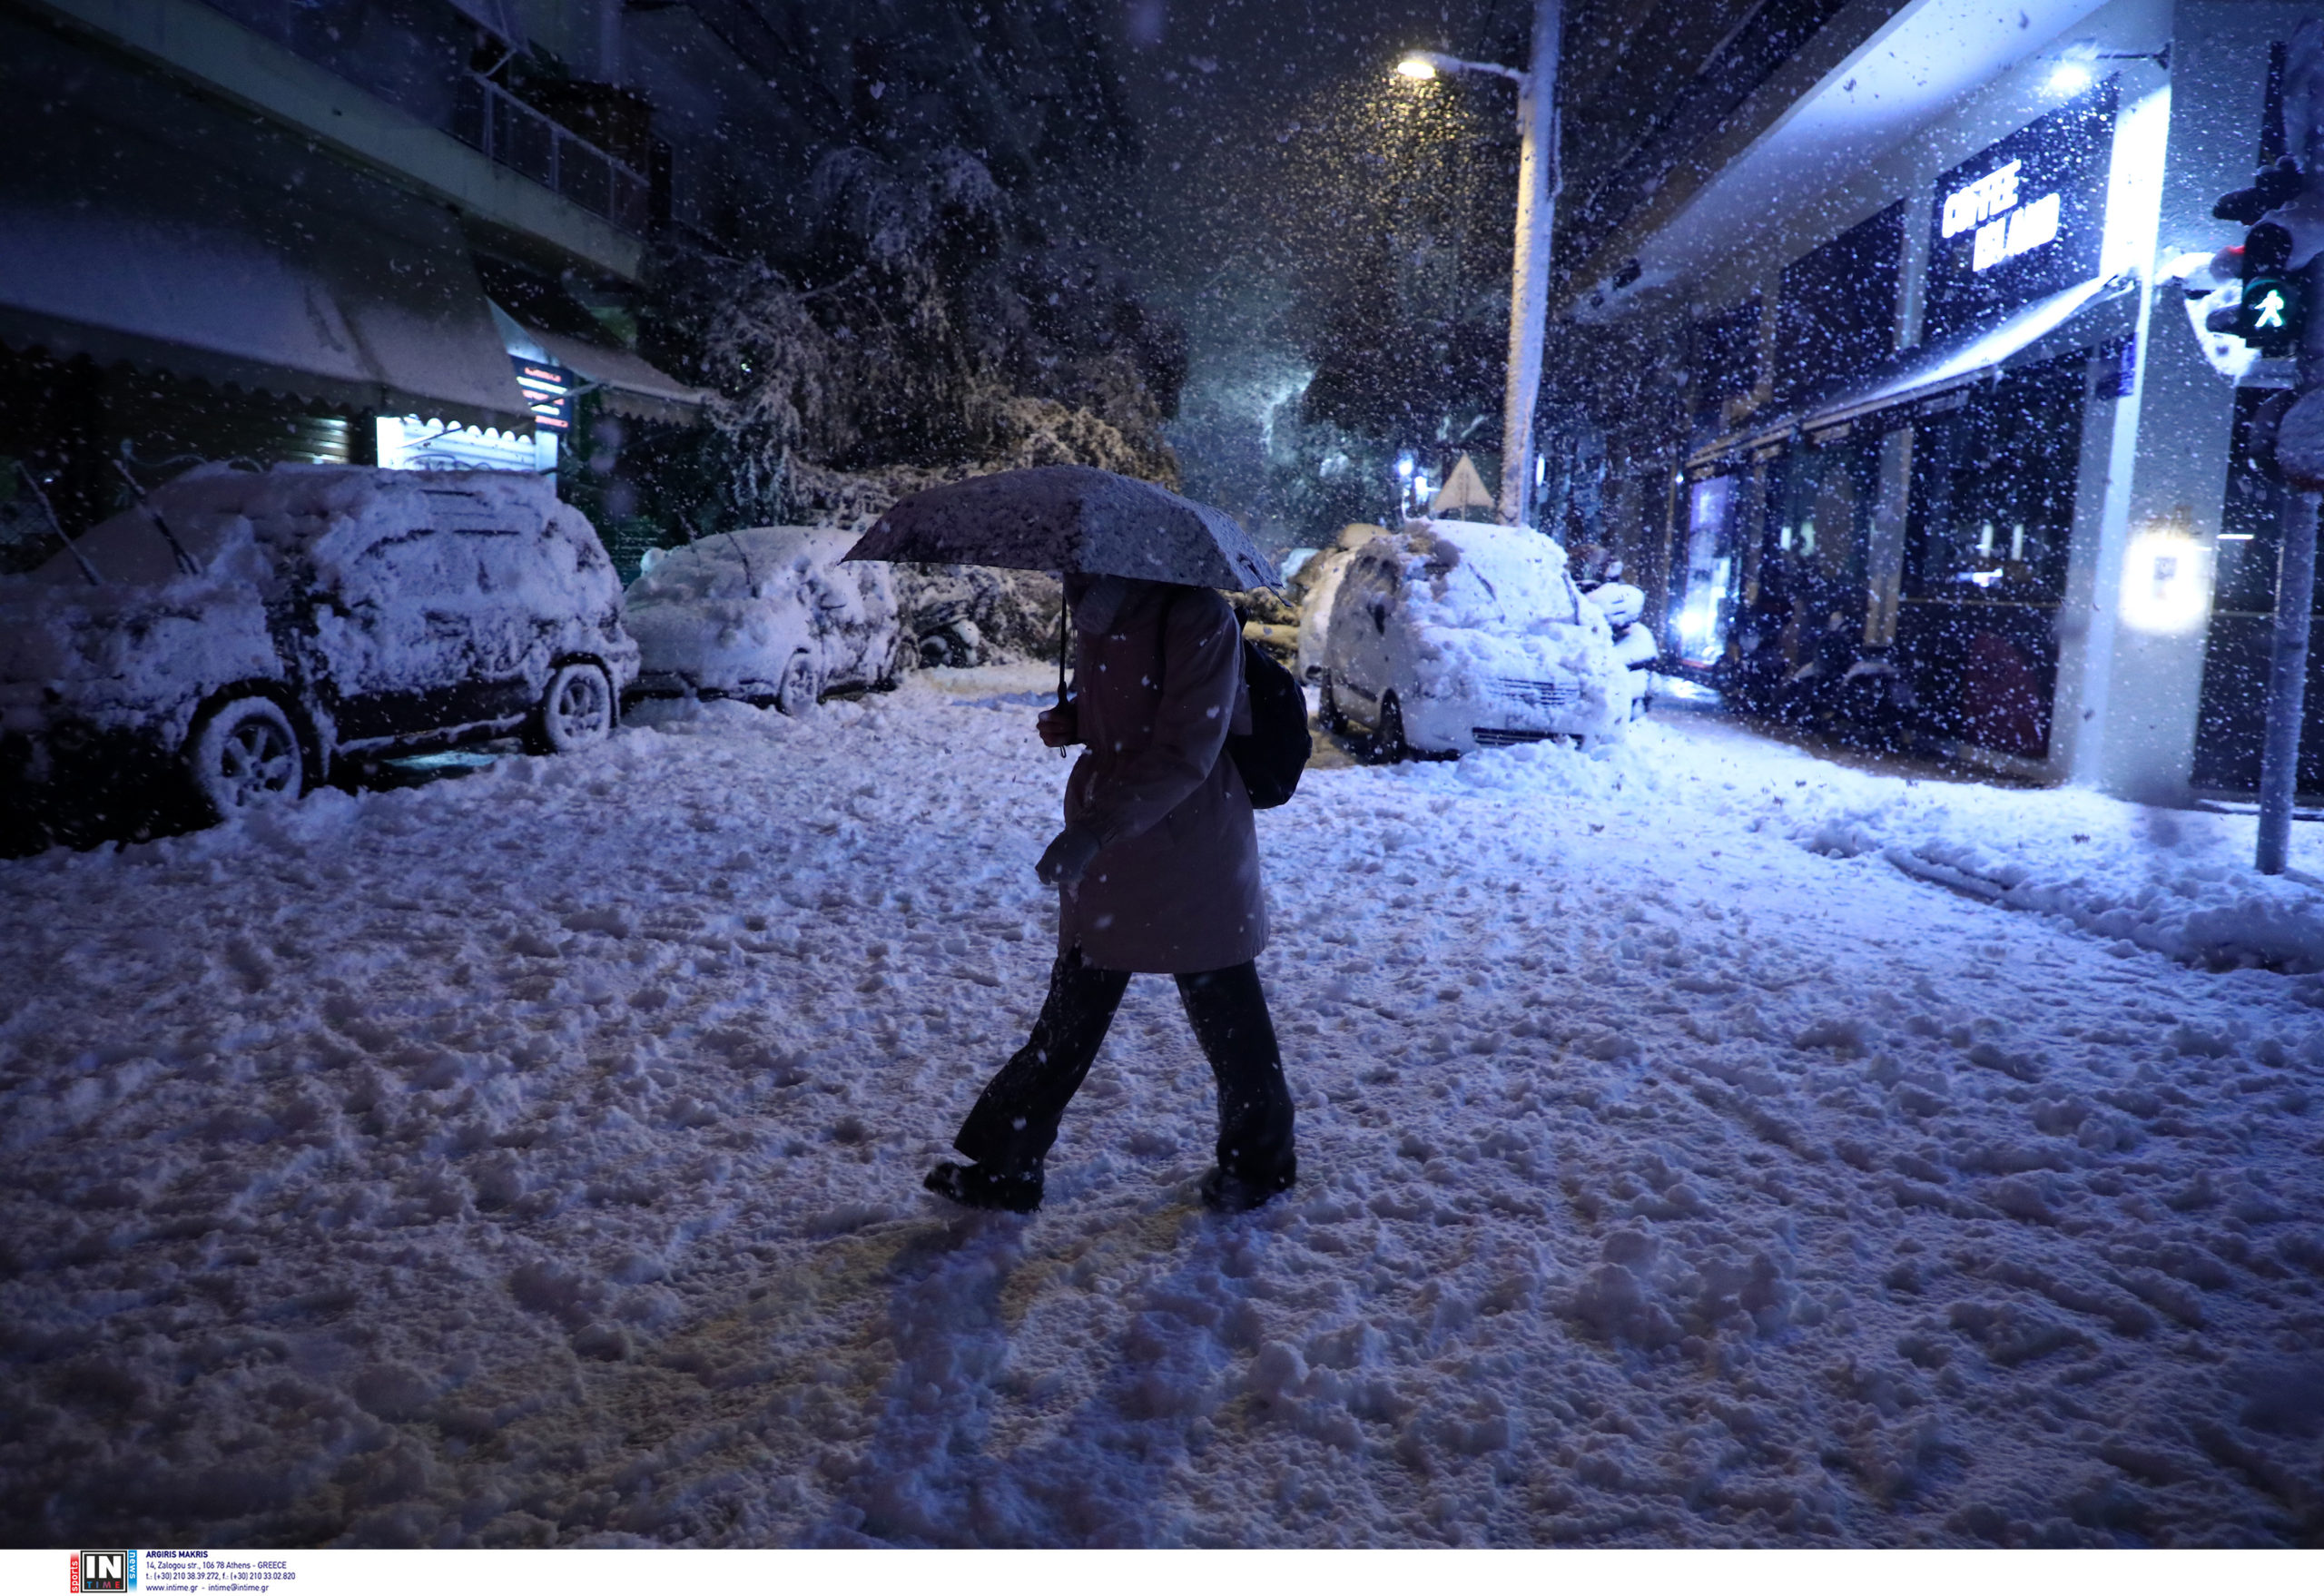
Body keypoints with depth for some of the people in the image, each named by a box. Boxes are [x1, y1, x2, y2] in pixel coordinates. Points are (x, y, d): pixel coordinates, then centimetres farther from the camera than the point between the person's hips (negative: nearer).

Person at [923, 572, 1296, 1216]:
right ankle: (1003, 1167, 20)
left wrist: (1093, 828, -29)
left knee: (1224, 1014, 9)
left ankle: (1260, 1160, 31)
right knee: (1072, 1014, 12)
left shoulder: (1199, 618, -19)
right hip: (1104, 857, 7)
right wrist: (1071, 723, 0)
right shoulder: (1097, 616, 6)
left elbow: (1184, 755, -23)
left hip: (1190, 856, -6)